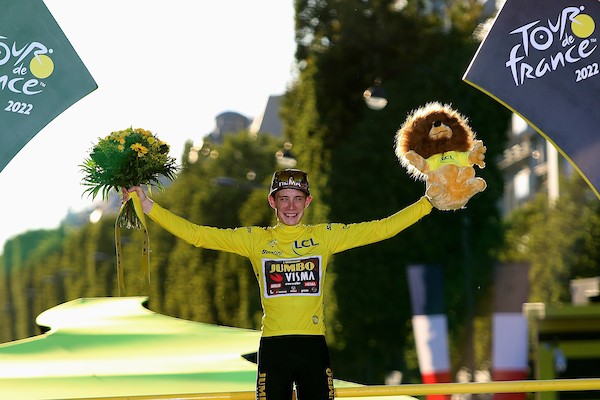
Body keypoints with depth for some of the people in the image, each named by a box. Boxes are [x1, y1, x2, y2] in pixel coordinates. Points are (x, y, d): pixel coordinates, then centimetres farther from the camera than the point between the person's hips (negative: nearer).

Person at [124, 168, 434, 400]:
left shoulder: (325, 236, 7)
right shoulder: (255, 239, 5)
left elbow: (381, 228, 6)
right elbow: (197, 234, 1)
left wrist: (428, 202, 1)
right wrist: (149, 206, -5)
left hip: (314, 344, 1)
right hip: (273, 345, 0)